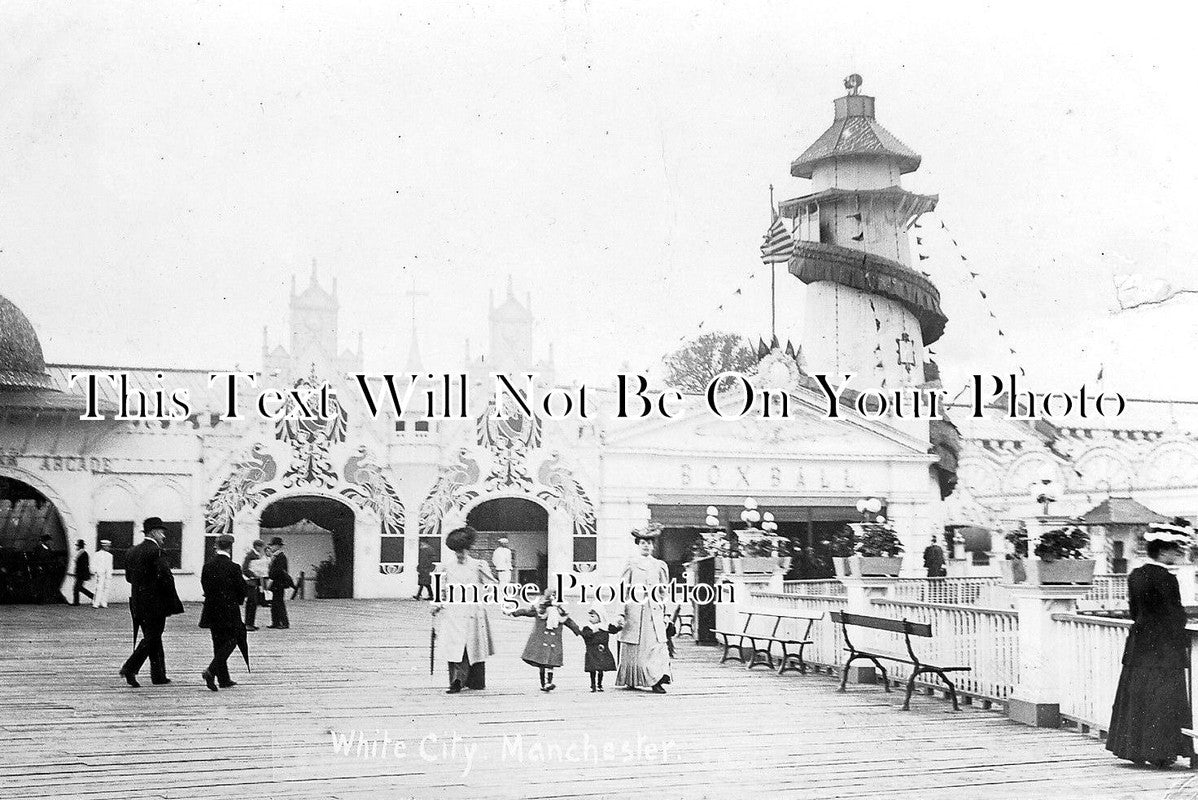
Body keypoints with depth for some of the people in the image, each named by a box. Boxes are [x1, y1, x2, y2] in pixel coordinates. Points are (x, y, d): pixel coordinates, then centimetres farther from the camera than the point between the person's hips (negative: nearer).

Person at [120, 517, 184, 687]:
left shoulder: (131, 553, 10)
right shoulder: (156, 552, -14)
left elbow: (129, 577, 16)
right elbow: (165, 578, -18)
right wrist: (173, 602, -11)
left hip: (137, 602, 8)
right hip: (155, 603, -8)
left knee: (152, 638, 14)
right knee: (152, 638, -2)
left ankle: (158, 675, 18)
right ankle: (130, 668, -12)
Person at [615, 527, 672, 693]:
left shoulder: (660, 566, 13)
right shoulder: (631, 564, 7)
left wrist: (666, 614, 13)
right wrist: (620, 612, -1)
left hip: (654, 610, 1)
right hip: (634, 609, -1)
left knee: (657, 644, -12)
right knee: (633, 647, 3)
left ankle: (657, 680, -17)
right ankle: (630, 680, 18)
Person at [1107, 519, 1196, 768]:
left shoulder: (1135, 576, 5)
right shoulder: (1166, 579, -17)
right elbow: (1175, 616, -14)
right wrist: (1183, 644, -6)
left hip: (1138, 644, 7)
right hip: (1165, 648, -7)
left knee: (1136, 696, 12)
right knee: (1164, 699, 1)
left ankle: (1135, 748, 17)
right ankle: (1160, 750, 4)